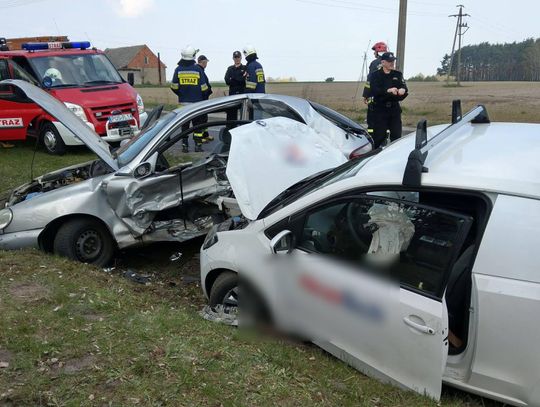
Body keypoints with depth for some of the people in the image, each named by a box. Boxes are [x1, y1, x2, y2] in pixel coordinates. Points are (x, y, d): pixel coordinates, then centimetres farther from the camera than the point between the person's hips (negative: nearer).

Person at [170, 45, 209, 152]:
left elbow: (174, 87, 0)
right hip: (197, 102, -2)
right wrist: (204, 97, 13)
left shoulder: (178, 70, -1)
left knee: (184, 124, 9)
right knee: (198, 124, 6)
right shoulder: (198, 69, -6)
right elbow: (204, 87, -4)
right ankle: (198, 145, 4)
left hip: (183, 102, 2)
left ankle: (185, 146, 9)